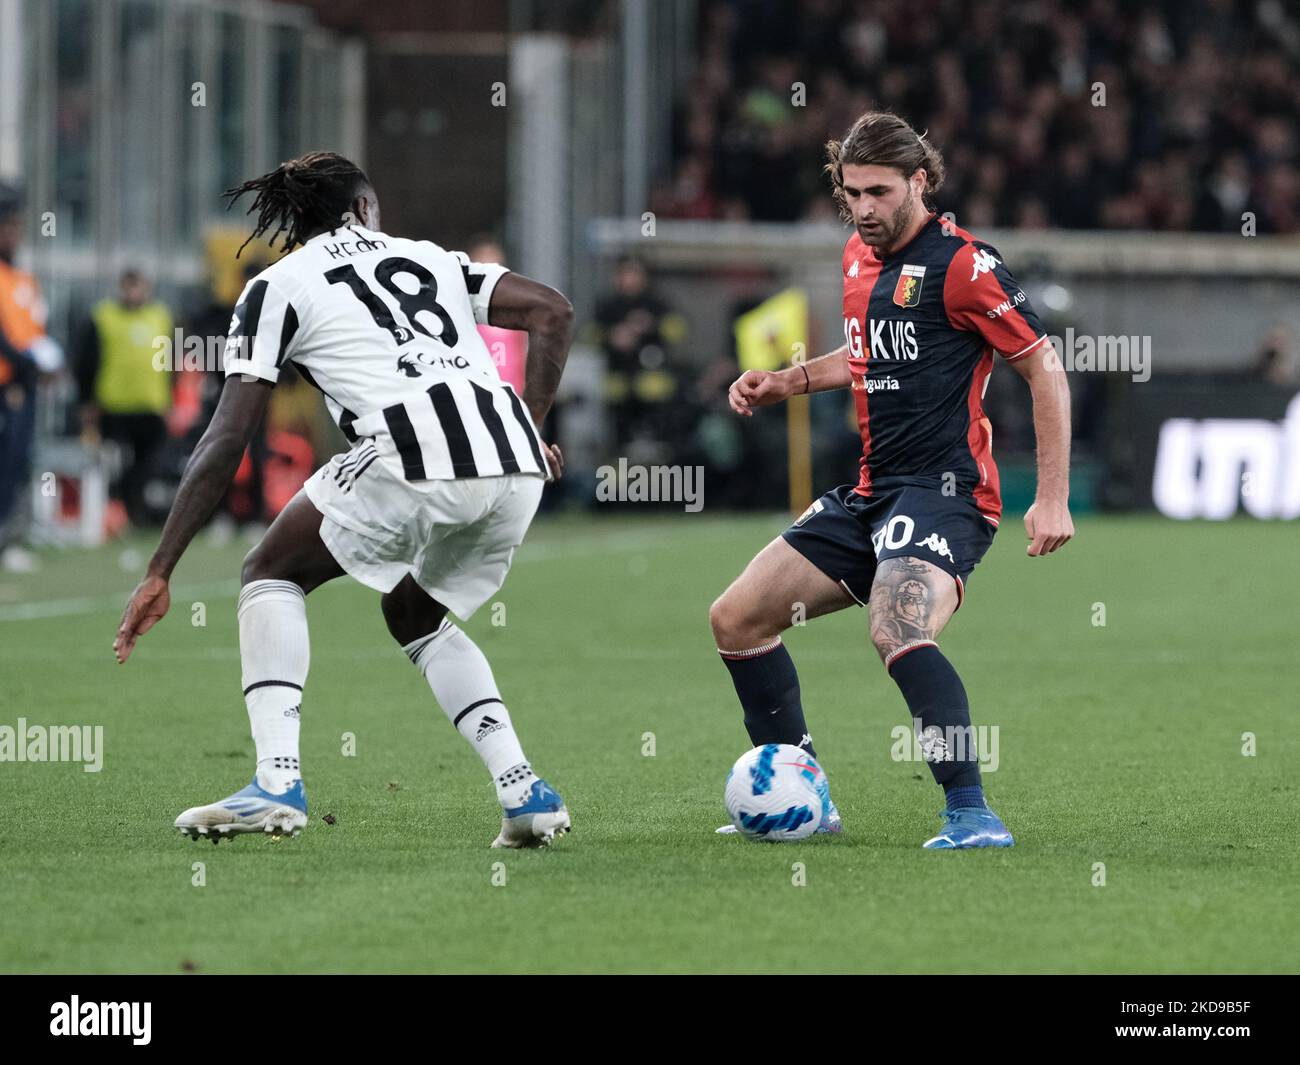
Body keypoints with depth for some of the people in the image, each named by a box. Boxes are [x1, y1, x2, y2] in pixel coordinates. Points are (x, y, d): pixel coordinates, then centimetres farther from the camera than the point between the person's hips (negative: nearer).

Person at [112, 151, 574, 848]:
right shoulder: (430, 258, 30)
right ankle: (524, 792, 15)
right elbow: (552, 310, 20)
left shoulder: (277, 287, 16)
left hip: (415, 459, -5)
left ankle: (277, 783, 1)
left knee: (273, 575, 18)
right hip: (514, 464, 5)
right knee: (416, 616, 30)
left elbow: (224, 444, 9)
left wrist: (159, 575, 10)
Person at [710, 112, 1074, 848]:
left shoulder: (961, 264, -12)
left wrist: (1054, 499, -15)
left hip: (944, 490, -9)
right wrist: (788, 382, 17)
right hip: (873, 494, 9)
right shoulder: (860, 256, 13)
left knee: (899, 633, -34)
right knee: (737, 619, 8)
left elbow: (1047, 371, -10)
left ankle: (972, 814, -33)